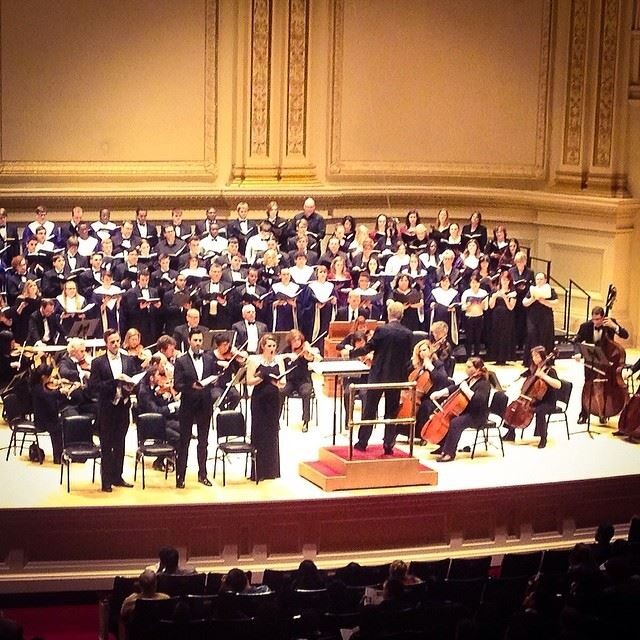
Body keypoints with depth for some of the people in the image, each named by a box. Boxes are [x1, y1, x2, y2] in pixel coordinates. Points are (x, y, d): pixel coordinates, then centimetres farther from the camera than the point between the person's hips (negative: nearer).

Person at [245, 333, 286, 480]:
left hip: (274, 400, 3)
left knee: (272, 433, 8)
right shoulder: (254, 360, -3)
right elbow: (249, 381, -7)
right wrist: (261, 377, -23)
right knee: (259, 433, 0)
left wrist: (280, 383, -21)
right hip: (259, 400, -3)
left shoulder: (279, 360, 6)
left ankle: (271, 469, 17)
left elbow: (283, 382, 2)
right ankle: (258, 471, 5)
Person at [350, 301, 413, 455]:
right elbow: (408, 357, 1)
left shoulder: (382, 330, -12)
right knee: (391, 411, 9)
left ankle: (362, 442, 12)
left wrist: (351, 353, 9)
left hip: (378, 375, -2)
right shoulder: (408, 334, -5)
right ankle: (388, 445, 7)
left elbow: (368, 348, -6)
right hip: (397, 377, 2)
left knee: (369, 409, 9)